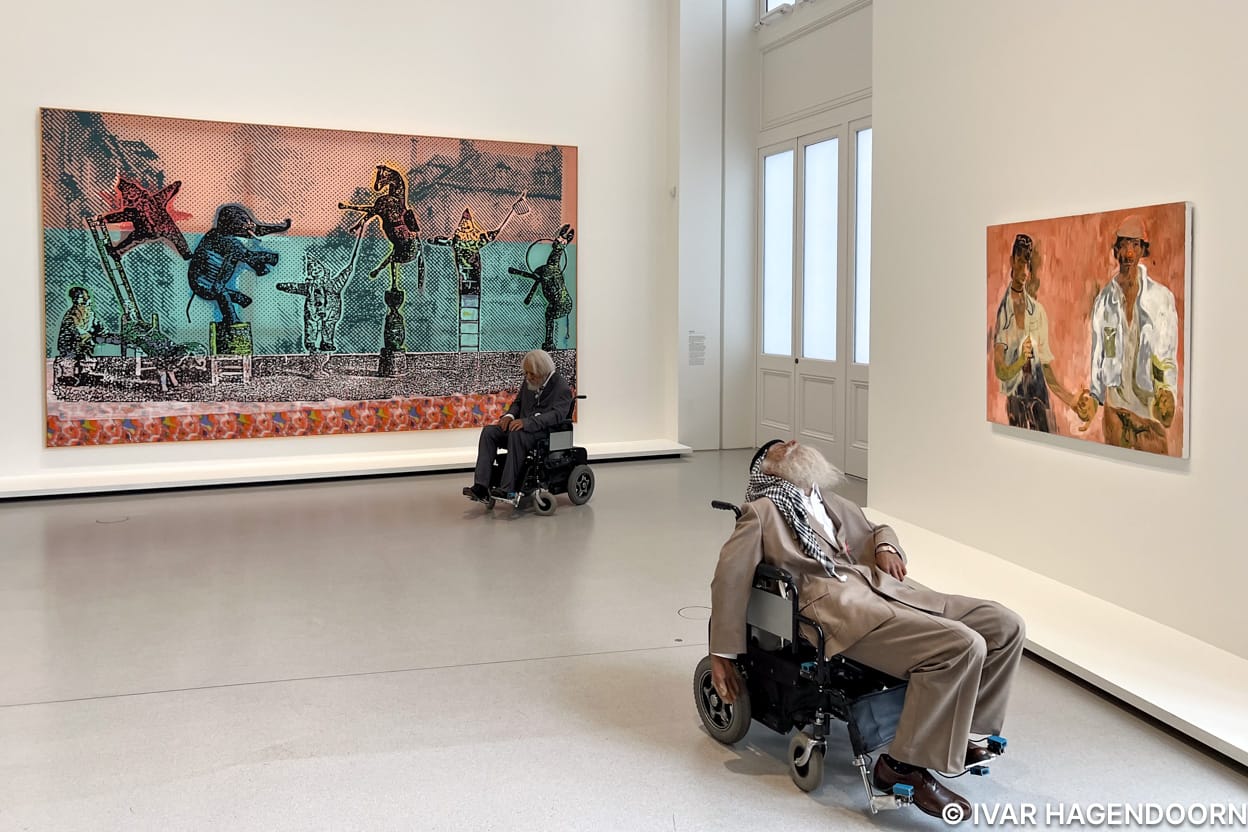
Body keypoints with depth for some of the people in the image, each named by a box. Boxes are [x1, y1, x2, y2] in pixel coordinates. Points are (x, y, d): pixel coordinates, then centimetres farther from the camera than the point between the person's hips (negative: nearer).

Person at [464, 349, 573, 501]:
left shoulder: (562, 389, -11)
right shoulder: (529, 381, 12)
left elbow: (556, 415, -24)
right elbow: (518, 402, 23)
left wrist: (526, 422, -34)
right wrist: (509, 415, -1)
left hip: (545, 433, -7)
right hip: (522, 427, 8)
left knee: (516, 435, -37)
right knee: (489, 431, -16)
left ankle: (508, 490, -34)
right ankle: (481, 487, -25)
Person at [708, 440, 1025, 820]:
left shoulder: (829, 501, 30)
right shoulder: (763, 510, 9)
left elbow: (874, 530, 41)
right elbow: (728, 579, 4)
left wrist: (886, 548, 14)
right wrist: (722, 653, 1)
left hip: (884, 587, 8)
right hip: (836, 603, -8)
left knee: (1004, 625, -6)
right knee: (962, 645, -27)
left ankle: (956, 732, 10)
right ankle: (902, 764, -18)